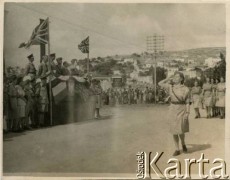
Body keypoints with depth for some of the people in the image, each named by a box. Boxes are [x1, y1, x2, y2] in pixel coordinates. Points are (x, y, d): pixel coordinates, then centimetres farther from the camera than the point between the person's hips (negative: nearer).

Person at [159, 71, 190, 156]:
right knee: (174, 131, 2)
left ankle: (183, 143, 27)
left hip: (182, 111, -3)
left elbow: (187, 102, -4)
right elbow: (160, 83, 13)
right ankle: (177, 150, 13)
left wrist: (187, 114, -12)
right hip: (173, 110, 3)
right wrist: (169, 79, 8)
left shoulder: (185, 89, -6)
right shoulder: (170, 87, 4)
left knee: (180, 131, -4)